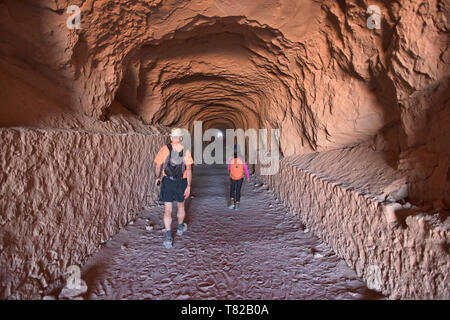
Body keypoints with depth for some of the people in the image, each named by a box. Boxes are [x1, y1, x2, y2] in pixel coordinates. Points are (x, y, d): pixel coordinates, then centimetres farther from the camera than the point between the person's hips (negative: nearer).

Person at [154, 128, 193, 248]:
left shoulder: (164, 149, -4)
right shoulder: (185, 151, -6)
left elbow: (158, 167, 0)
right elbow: (189, 170, -13)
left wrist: (157, 178, 19)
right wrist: (188, 186, -12)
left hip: (167, 181, 0)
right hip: (181, 182, 0)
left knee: (168, 210, 4)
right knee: (181, 206, 22)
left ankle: (168, 238, 0)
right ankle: (180, 227, 44)